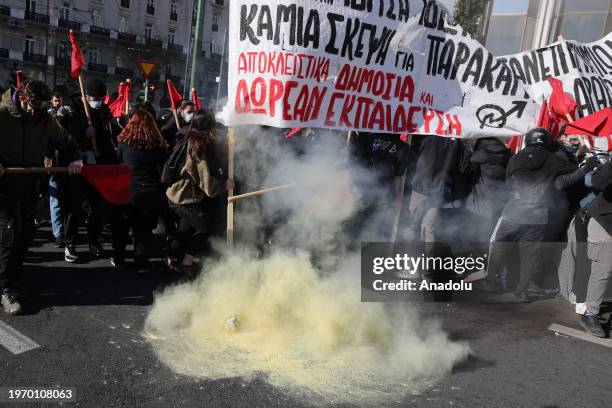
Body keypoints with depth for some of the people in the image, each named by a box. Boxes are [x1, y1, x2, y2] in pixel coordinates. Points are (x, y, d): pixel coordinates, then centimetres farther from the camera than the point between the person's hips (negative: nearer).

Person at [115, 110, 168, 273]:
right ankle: (141, 263, 4)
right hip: (152, 193, 0)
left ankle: (119, 257, 31)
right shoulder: (158, 144, -8)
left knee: (122, 226, 20)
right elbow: (163, 171, -5)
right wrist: (162, 191, 5)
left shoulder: (124, 142, -6)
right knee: (145, 229, 7)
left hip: (128, 191, 1)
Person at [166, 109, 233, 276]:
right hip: (184, 199, -9)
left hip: (175, 194, 9)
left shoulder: (189, 142, 5)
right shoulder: (200, 148, -23)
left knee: (188, 226, 24)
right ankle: (186, 263, 8)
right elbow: (207, 183, -21)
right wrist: (225, 184, -7)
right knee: (205, 227, 3)